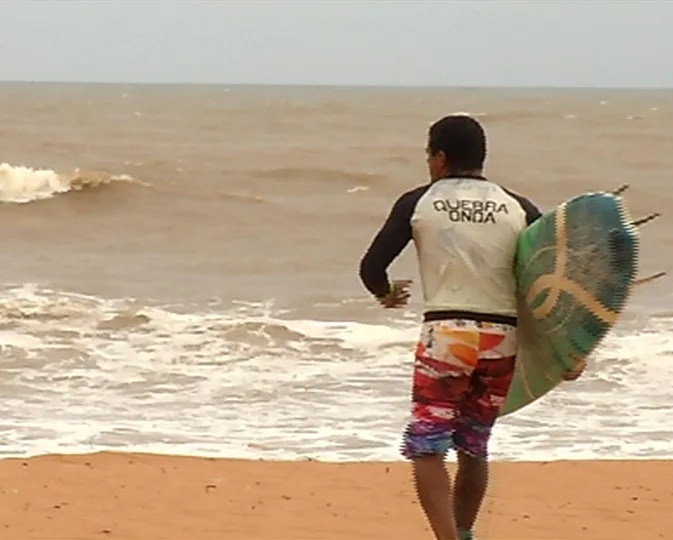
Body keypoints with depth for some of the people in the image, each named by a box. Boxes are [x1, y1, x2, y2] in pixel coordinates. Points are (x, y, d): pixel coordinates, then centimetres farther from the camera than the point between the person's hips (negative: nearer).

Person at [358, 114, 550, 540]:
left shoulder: (418, 203, 1)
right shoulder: (519, 209, 6)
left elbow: (372, 268, -1)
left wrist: (387, 293, 22)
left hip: (446, 334, -3)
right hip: (503, 338, 3)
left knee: (427, 448, -3)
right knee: (474, 447, 19)